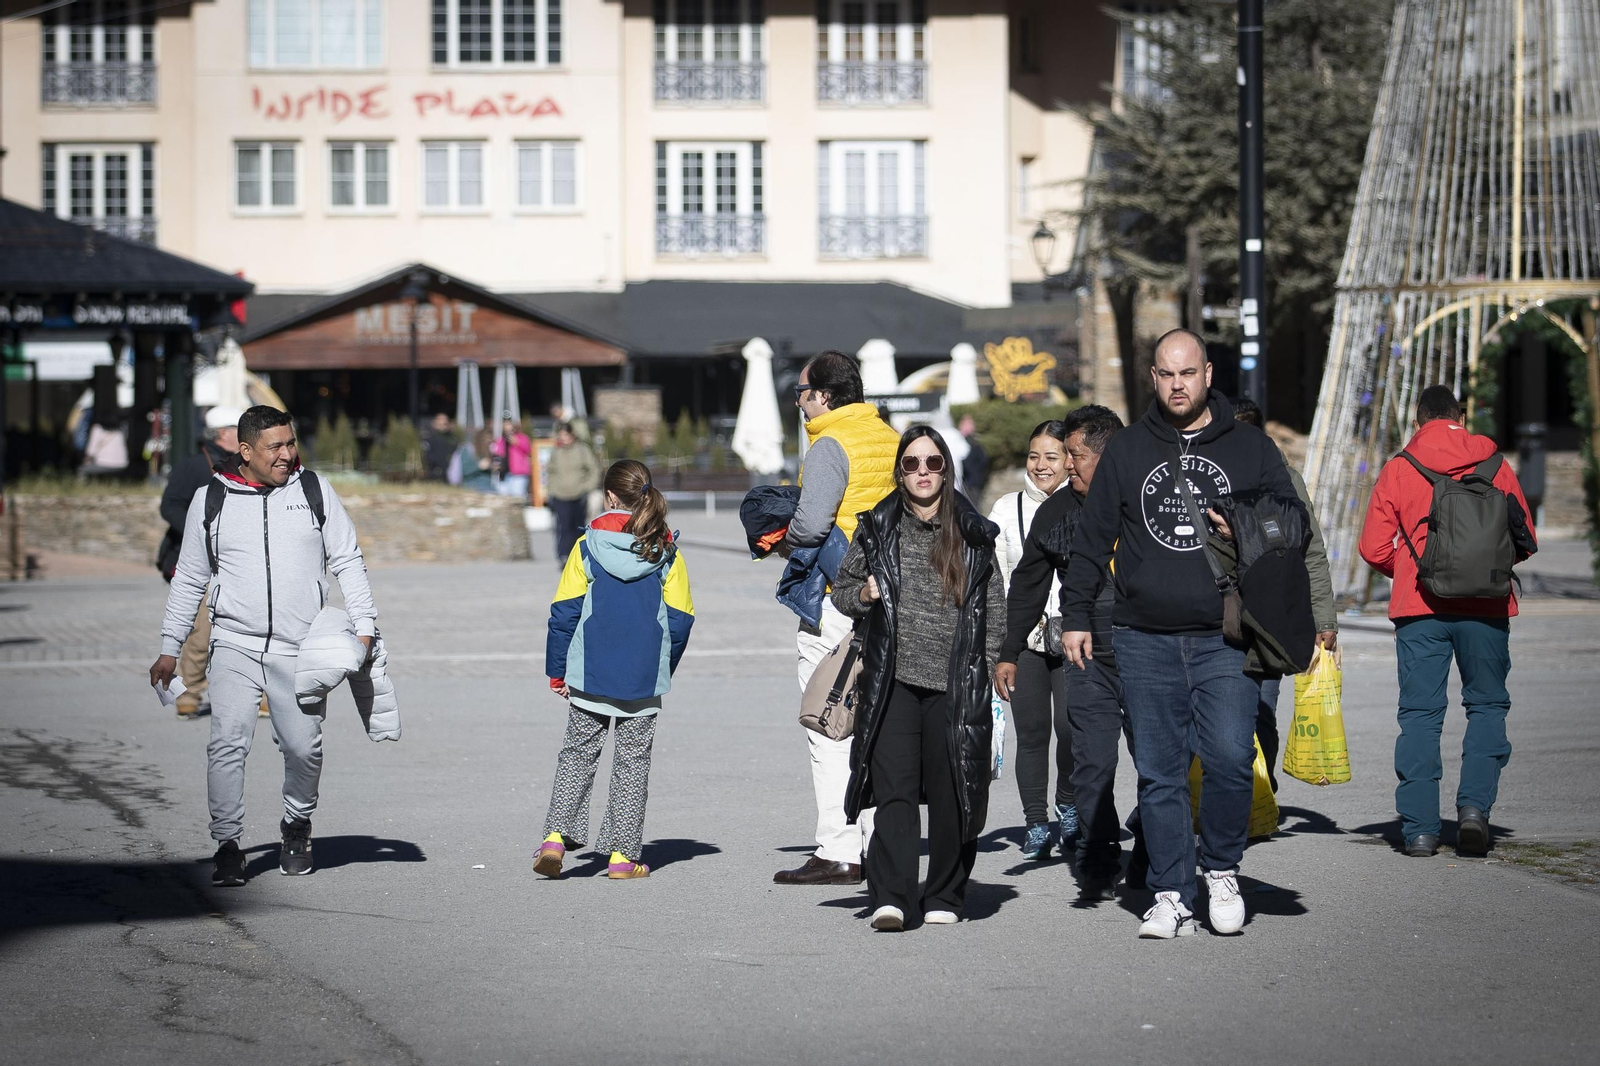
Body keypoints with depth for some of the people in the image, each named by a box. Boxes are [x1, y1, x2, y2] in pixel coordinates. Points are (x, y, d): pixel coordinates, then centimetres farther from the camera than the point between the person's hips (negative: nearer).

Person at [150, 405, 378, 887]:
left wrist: (363, 625, -1)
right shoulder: (210, 501, 8)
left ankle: (297, 826, 25)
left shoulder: (314, 490, 8)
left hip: (301, 649, 0)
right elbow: (189, 579, 15)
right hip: (235, 646, 0)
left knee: (303, 748, -3)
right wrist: (170, 648, 13)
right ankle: (227, 843, -5)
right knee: (228, 742, -15)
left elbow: (348, 560, 10)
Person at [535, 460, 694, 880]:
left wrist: (557, 670, 7)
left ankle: (556, 837, -3)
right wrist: (664, 667, 17)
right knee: (633, 762, 7)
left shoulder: (588, 546, -3)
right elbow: (680, 619, 2)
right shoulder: (666, 552, -1)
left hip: (589, 676, 0)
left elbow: (564, 612, -2)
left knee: (577, 756, 10)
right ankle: (623, 854, 7)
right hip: (645, 680, 0)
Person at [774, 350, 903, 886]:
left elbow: (811, 524, -23)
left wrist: (782, 541, -4)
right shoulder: (890, 439, 12)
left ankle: (838, 852, -8)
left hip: (836, 599, -8)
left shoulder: (831, 446, -13)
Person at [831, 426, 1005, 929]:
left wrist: (992, 670, 3)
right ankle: (891, 897, -17)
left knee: (951, 793, 3)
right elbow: (841, 588, 19)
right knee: (894, 790, -11)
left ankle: (944, 897, 16)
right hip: (894, 680, 0)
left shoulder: (974, 536, 9)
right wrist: (864, 594, -3)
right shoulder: (877, 530, 9)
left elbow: (994, 611, 12)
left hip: (956, 685, 1)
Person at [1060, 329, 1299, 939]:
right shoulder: (1126, 451, 11)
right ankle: (1171, 895, 8)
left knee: (1230, 758, -14)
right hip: (1145, 642, 1)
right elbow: (1091, 539, 14)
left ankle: (1221, 871, 8)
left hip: (1225, 638, -1)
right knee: (1159, 774, 2)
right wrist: (1075, 616, 7)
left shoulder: (1250, 448, 10)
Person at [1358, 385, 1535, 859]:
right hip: (1486, 607, 0)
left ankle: (1419, 828, 1)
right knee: (1487, 705, 13)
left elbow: (1374, 548, 0)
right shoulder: (1495, 466, 4)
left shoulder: (1397, 470, 2)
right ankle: (1474, 805, -4)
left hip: (1418, 608, 0)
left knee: (1420, 713, 5)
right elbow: (1524, 540, 6)